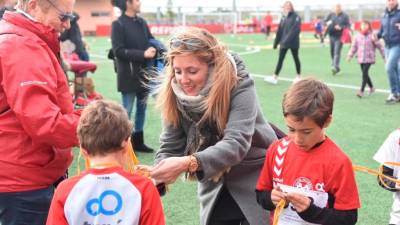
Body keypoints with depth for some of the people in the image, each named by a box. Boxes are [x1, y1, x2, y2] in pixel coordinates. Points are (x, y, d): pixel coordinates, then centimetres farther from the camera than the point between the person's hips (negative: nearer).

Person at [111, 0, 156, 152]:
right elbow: (119, 51, -16)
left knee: (142, 108, 13)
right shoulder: (118, 24, -10)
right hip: (128, 75, -6)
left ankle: (138, 141, 24)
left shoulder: (142, 22, 8)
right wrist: (143, 54, -20)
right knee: (127, 110, 0)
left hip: (143, 73, 6)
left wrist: (155, 48, -6)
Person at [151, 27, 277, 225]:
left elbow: (236, 143, -34)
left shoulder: (239, 84, -24)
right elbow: (170, 147, -9)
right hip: (216, 184, 4)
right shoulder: (175, 95, -12)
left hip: (255, 178, -3)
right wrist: (156, 177, -30)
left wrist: (188, 163, -48)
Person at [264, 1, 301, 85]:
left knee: (296, 59, 9)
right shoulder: (283, 18, 8)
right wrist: (276, 42, 9)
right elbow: (280, 31, 10)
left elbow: (295, 30, -21)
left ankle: (298, 77, 21)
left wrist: (287, 40, -29)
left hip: (293, 43, -5)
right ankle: (275, 78, 1)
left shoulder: (296, 17, -10)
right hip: (283, 43, 5)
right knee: (280, 60, 1)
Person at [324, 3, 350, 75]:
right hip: (332, 36, 4)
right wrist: (327, 23, -11)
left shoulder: (345, 16, -1)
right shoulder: (331, 15, 8)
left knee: (337, 52, -14)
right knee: (332, 52, 10)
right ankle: (334, 65, 27)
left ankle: (335, 67, -19)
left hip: (339, 37, -4)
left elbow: (348, 25, -2)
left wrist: (341, 27, -18)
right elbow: (324, 21, 12)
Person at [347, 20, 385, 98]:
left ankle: (361, 91, -16)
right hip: (361, 59, 5)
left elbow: (379, 46, 2)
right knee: (365, 74, 13)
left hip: (369, 58, -5)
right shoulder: (358, 36, 5)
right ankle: (371, 87, 35)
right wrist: (350, 55, 5)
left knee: (365, 73, -15)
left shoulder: (372, 36, -5)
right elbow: (354, 47, 12)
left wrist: (384, 56, 5)